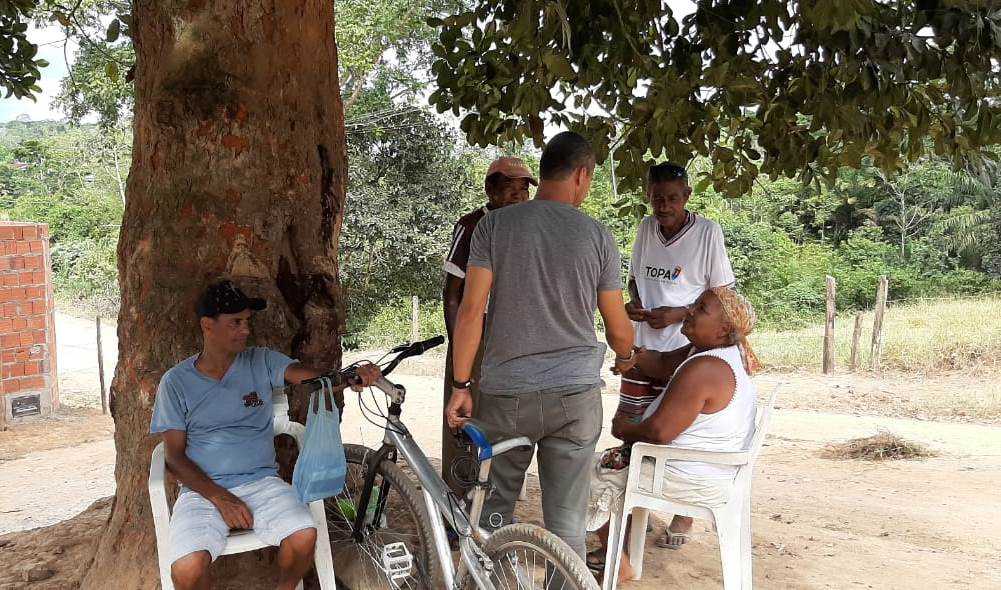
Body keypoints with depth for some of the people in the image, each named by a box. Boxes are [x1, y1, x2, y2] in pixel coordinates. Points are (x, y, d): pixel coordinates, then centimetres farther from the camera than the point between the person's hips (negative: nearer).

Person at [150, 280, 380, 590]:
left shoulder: (261, 362, 5)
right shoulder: (176, 381, 1)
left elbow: (312, 376, -11)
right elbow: (175, 455, -1)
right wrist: (220, 497, -14)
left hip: (261, 481, 2)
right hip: (203, 489, -1)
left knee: (304, 538, -26)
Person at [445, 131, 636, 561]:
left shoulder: (494, 225, -1)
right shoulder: (598, 235, 0)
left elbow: (470, 311, -7)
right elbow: (618, 329, 6)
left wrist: (460, 387, 0)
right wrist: (625, 356, 28)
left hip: (506, 394, 0)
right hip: (576, 395, 0)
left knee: (494, 508, 18)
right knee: (566, 518, 8)